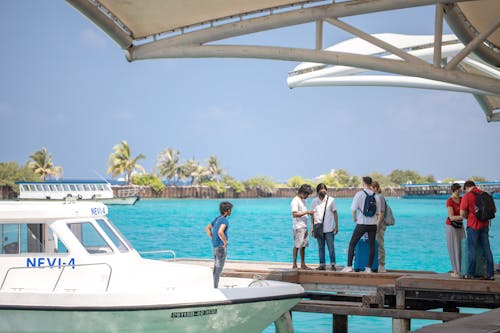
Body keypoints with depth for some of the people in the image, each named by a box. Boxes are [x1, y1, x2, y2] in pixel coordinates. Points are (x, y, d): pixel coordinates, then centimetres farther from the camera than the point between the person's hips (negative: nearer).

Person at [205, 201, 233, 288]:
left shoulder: (217, 219, 10)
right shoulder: (224, 220, -18)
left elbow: (207, 228, 21)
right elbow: (220, 232, -33)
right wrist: (225, 242, -18)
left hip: (215, 246, 9)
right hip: (221, 247, -9)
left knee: (216, 267, 14)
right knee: (219, 268, -4)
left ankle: (214, 287, 20)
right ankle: (215, 288, -1)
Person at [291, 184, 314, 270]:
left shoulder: (303, 200, 17)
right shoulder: (295, 201, -12)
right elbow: (295, 214, -20)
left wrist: (309, 213, 10)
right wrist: (306, 212, -20)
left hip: (304, 226, 9)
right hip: (298, 227, -9)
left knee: (303, 245, 10)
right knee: (297, 246, -6)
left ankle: (303, 264, 15)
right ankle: (294, 265, -2)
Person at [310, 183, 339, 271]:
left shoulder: (331, 200, 2)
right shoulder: (314, 201, 7)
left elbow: (335, 213, 5)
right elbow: (312, 215, 12)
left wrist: (336, 226, 0)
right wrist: (312, 227, 6)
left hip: (329, 228, -2)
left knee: (331, 247, -4)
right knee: (320, 247, 5)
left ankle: (332, 264, 1)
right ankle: (322, 264, 10)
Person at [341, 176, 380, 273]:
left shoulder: (359, 194, -7)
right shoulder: (376, 196, 4)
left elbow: (353, 209, -10)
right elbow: (378, 212, 10)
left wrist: (354, 219, 7)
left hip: (362, 223, -3)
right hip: (373, 224, 3)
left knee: (352, 244, 5)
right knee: (372, 245, 7)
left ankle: (349, 266, 0)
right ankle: (369, 267, 5)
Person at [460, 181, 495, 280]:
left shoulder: (467, 196, -11)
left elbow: (462, 213, -14)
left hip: (473, 226, -5)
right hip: (484, 225, 5)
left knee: (471, 249, 3)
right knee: (486, 249, 7)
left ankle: (470, 274, 6)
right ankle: (490, 274, 6)